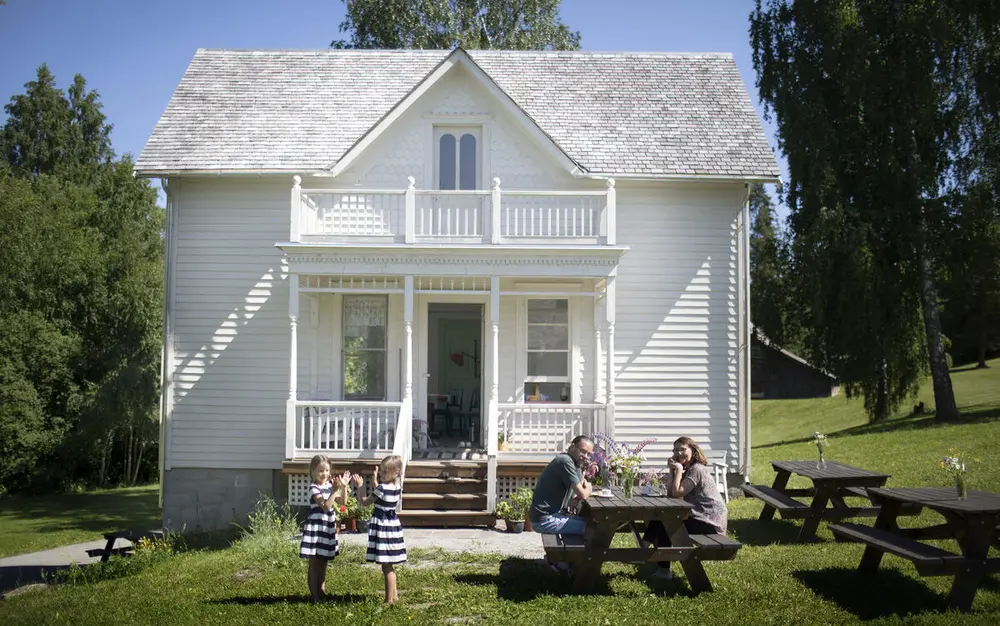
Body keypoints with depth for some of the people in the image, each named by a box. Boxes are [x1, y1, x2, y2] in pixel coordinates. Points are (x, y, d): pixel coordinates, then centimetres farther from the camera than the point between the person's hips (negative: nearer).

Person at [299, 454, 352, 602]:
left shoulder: (329, 486, 8)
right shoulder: (314, 488, -14)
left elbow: (343, 501, 6)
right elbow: (326, 506, -24)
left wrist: (344, 487, -6)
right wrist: (334, 490, -28)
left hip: (328, 528, 7)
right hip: (316, 527, -7)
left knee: (323, 562, 16)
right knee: (314, 564, 0)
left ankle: (322, 591, 26)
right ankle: (315, 596, 4)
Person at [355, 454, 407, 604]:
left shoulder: (382, 488, -19)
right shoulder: (397, 488, 5)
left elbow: (364, 502, -9)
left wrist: (359, 486, -1)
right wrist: (376, 484, 18)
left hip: (382, 527, -8)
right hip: (393, 525, 8)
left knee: (387, 566, -4)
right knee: (390, 565, 18)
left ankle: (389, 600, 0)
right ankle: (394, 595, 26)